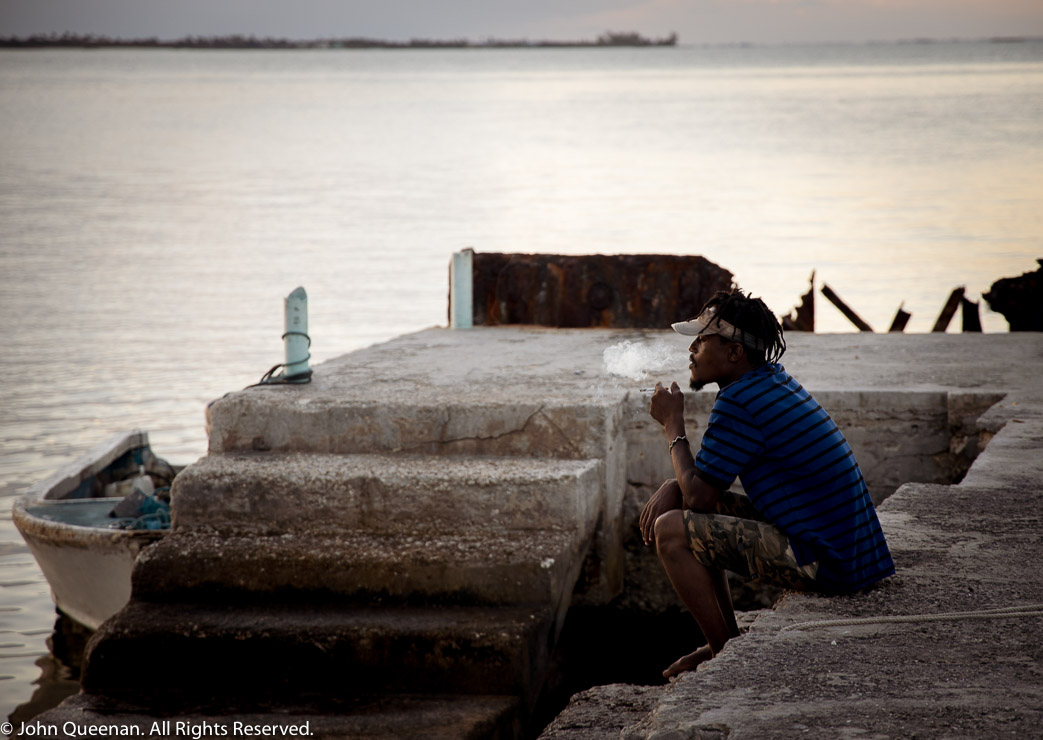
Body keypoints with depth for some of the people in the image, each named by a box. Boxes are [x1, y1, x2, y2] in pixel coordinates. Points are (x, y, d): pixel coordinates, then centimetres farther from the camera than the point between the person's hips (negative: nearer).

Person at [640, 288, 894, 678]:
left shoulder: (737, 404, -18)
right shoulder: (775, 381, 13)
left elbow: (698, 496, -12)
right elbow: (707, 473, 24)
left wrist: (673, 424, 0)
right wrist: (671, 487, 5)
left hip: (825, 563, -10)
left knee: (671, 530, -11)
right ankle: (728, 643, 23)